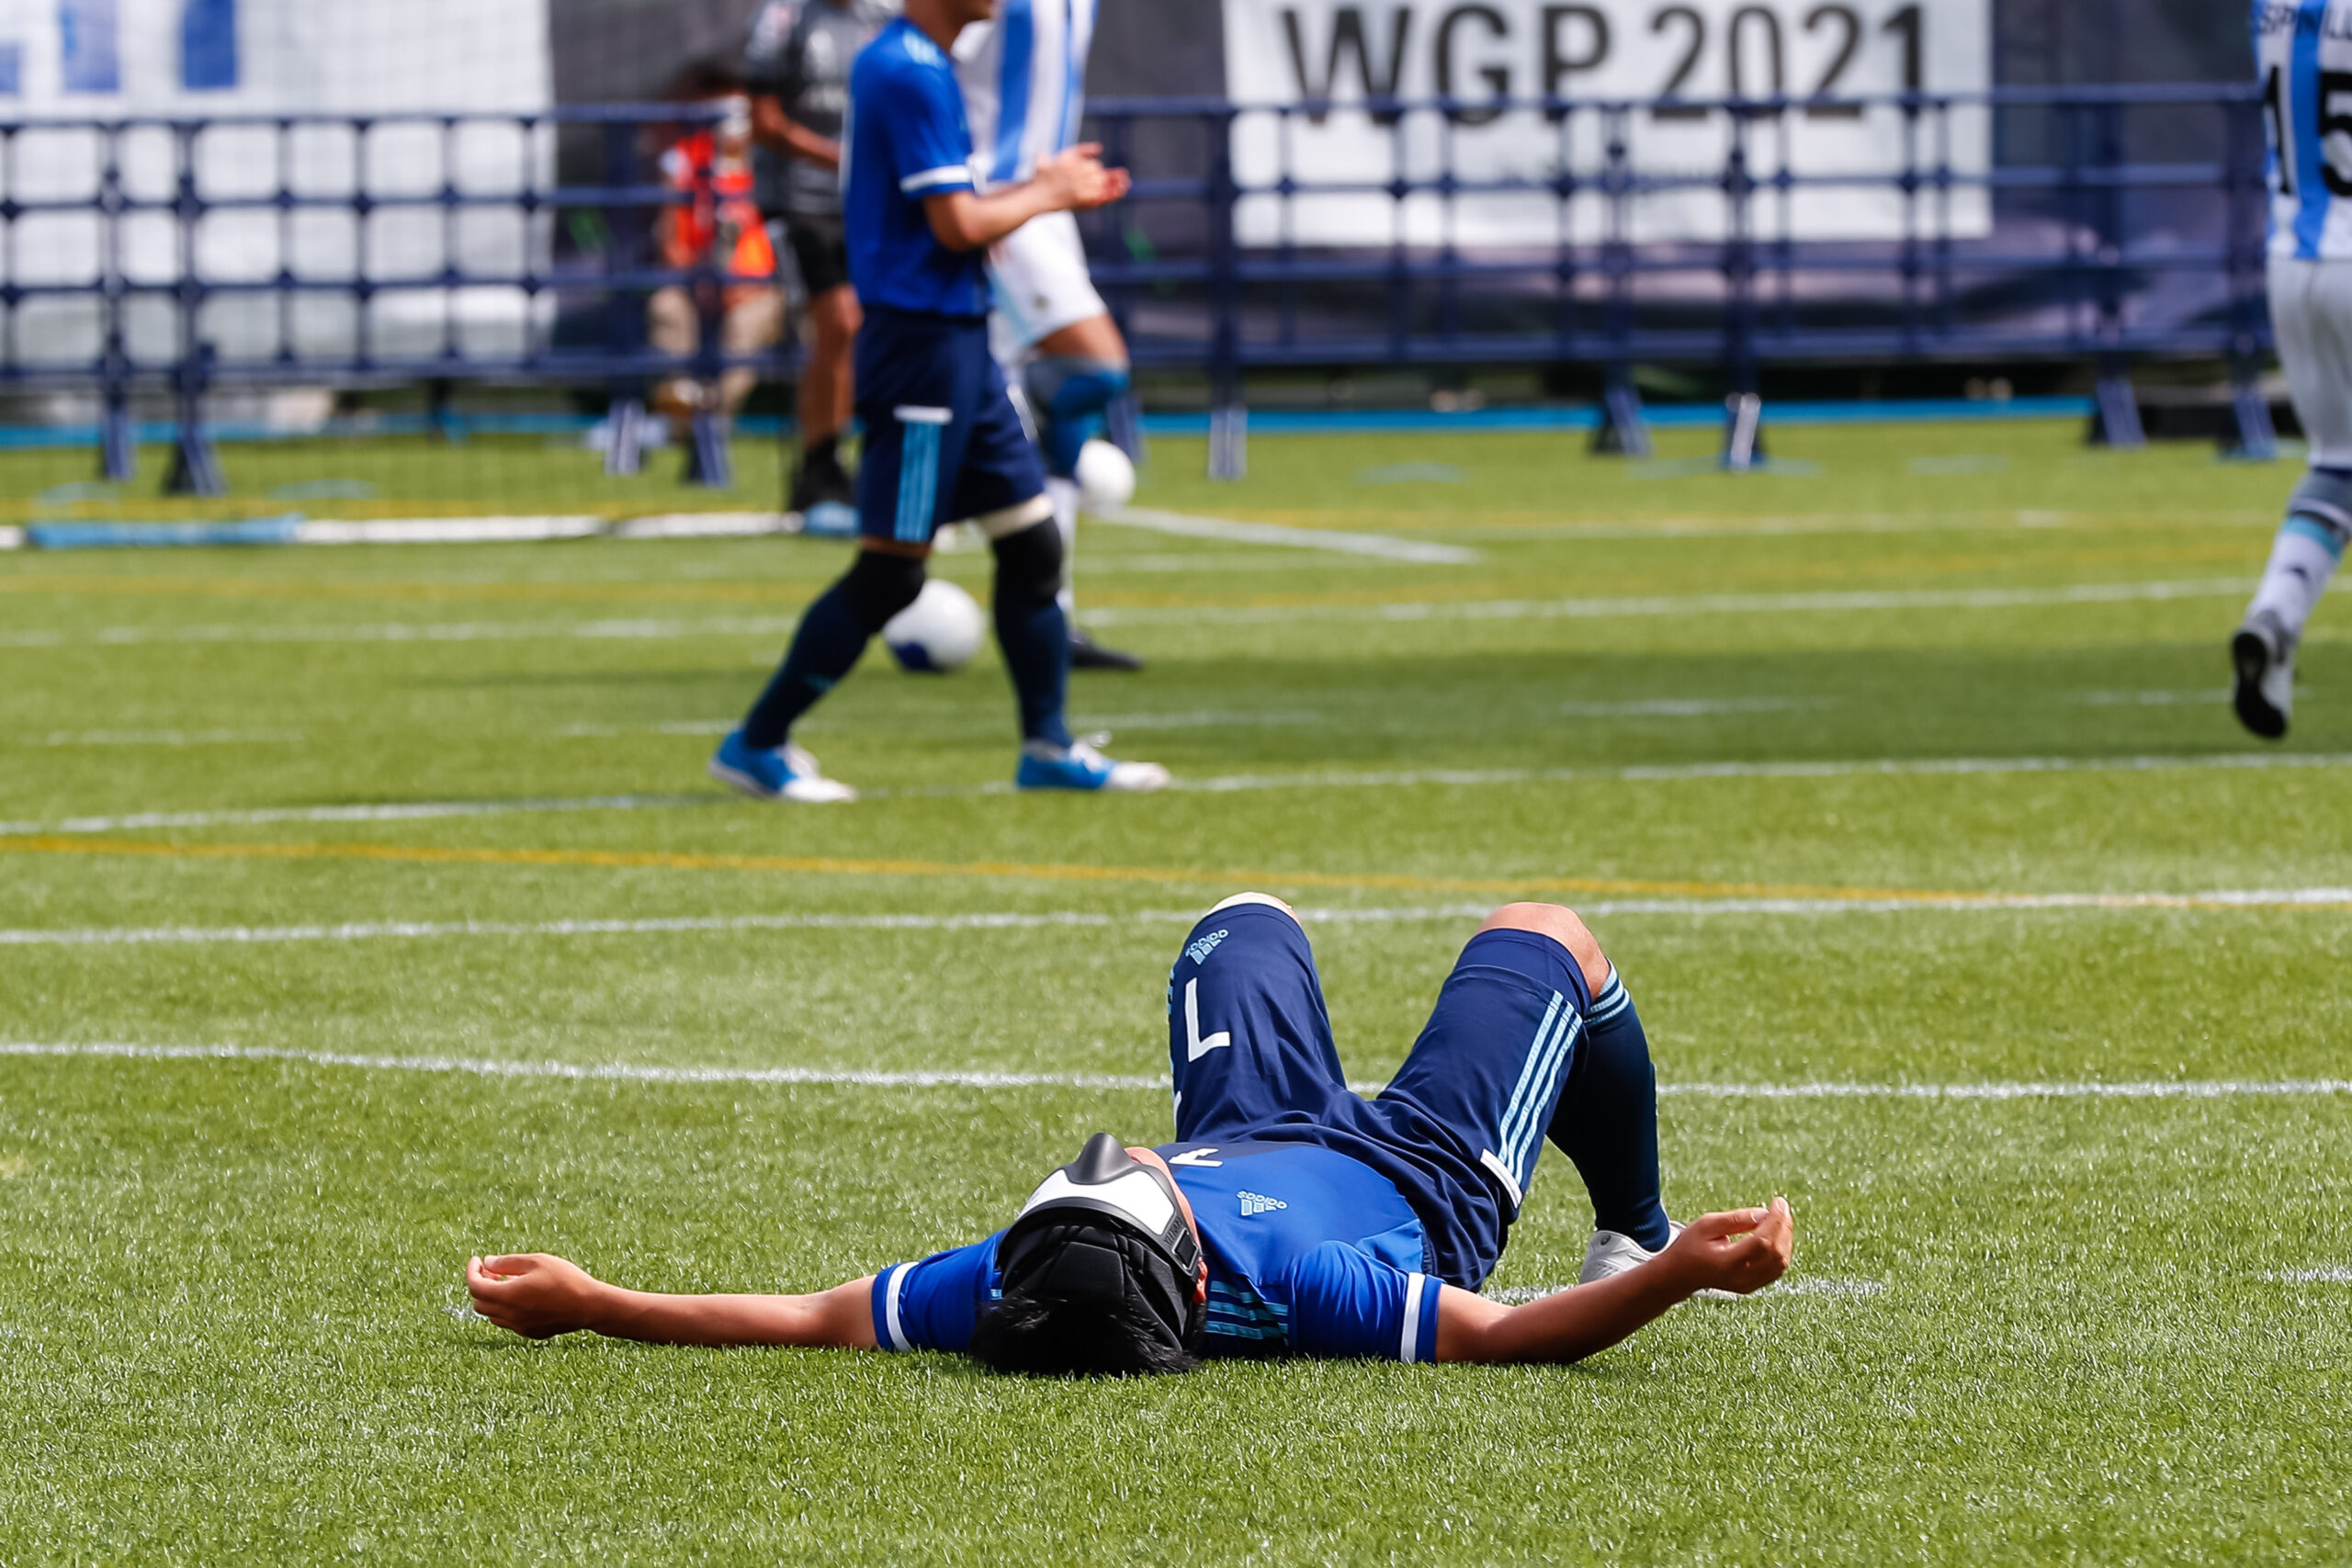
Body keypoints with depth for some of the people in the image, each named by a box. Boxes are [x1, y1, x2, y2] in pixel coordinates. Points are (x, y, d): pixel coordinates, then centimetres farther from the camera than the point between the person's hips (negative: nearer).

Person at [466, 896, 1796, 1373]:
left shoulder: (1011, 1291, -43)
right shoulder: (1295, 1290, -51)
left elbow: (819, 1317, -33)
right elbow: (1502, 1336, -45)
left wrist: (589, 1306, -36)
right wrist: (1681, 1274, -59)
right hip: (1423, 1184, -3)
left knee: (1251, 920, 31)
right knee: (1549, 938, 20)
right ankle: (1634, 1237, 47)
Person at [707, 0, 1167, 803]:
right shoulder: (911, 74, -18)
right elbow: (956, 226, -20)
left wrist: (1042, 187, 13)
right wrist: (1046, 195, -4)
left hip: (960, 341, 10)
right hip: (922, 341, -10)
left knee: (1032, 543, 11)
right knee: (889, 573, -5)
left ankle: (1048, 746, 16)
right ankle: (756, 745, 3)